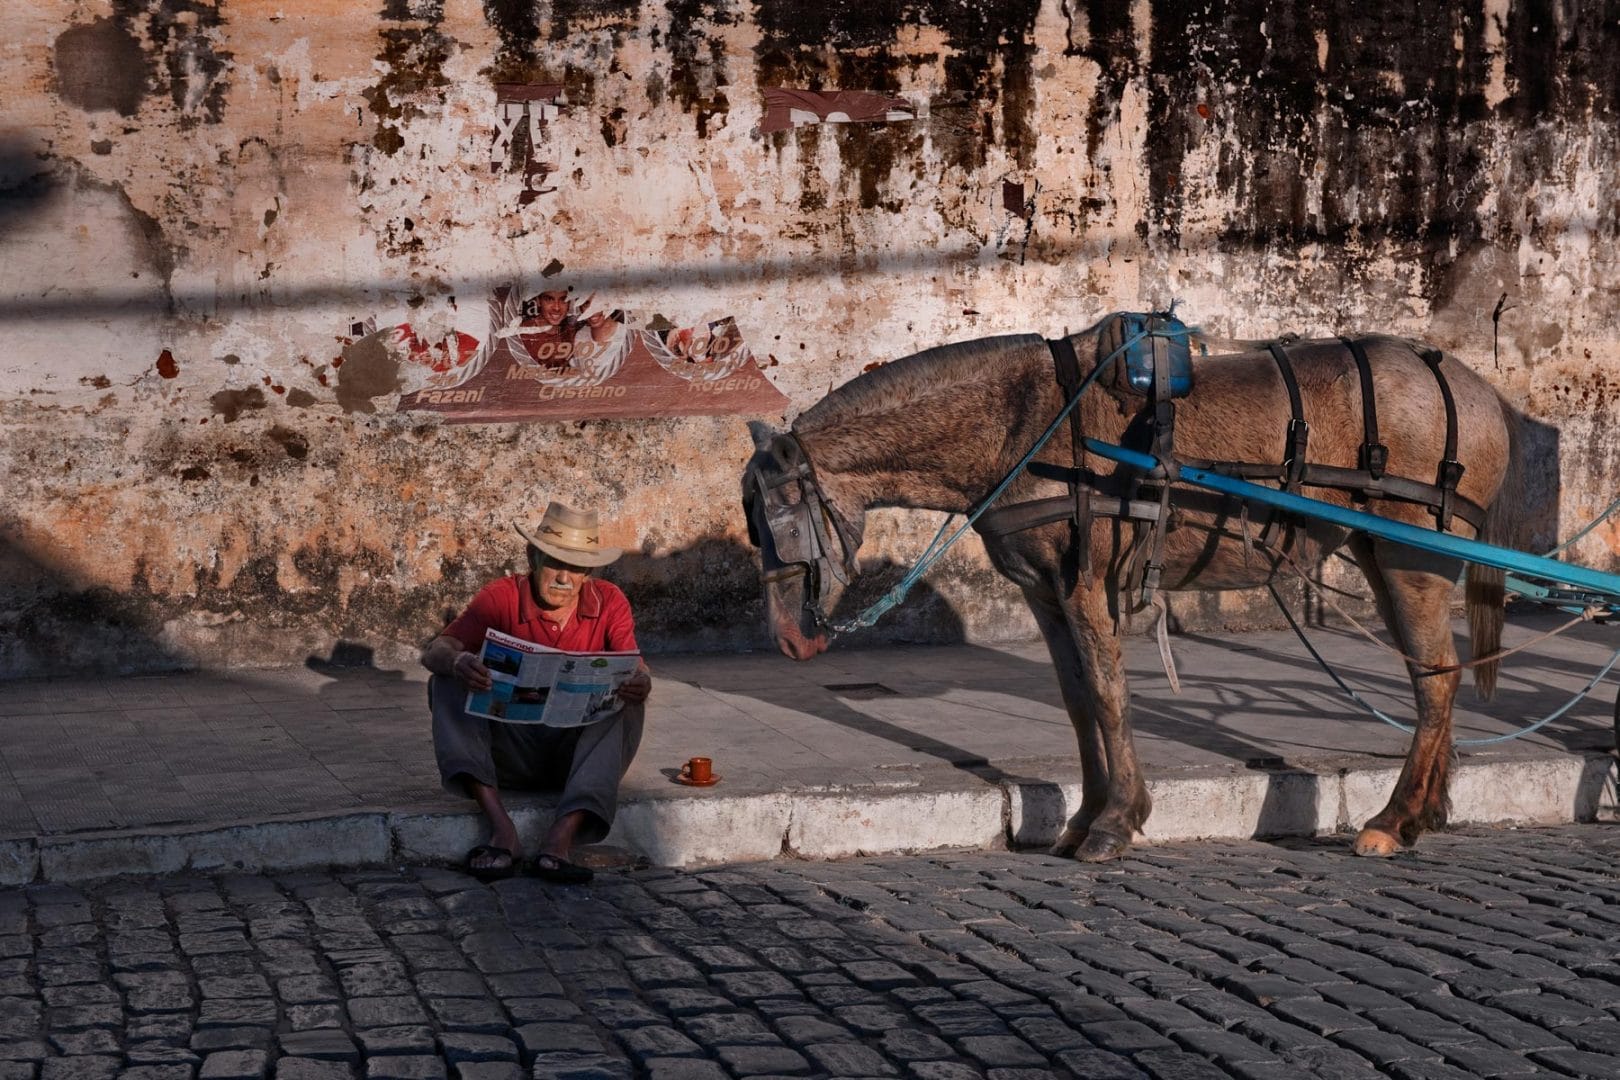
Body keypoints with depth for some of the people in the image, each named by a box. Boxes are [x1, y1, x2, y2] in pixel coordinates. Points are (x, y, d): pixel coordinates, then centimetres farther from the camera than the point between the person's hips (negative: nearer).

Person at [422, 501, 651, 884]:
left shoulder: (609, 603, -1)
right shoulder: (501, 598, -6)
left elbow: (635, 672, -13)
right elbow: (435, 651, -18)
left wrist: (640, 684, -40)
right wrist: (458, 662, -44)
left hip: (577, 749, 0)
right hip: (511, 750, 0)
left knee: (628, 705, -27)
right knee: (447, 683, -21)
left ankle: (562, 838, -42)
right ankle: (500, 827, -40)